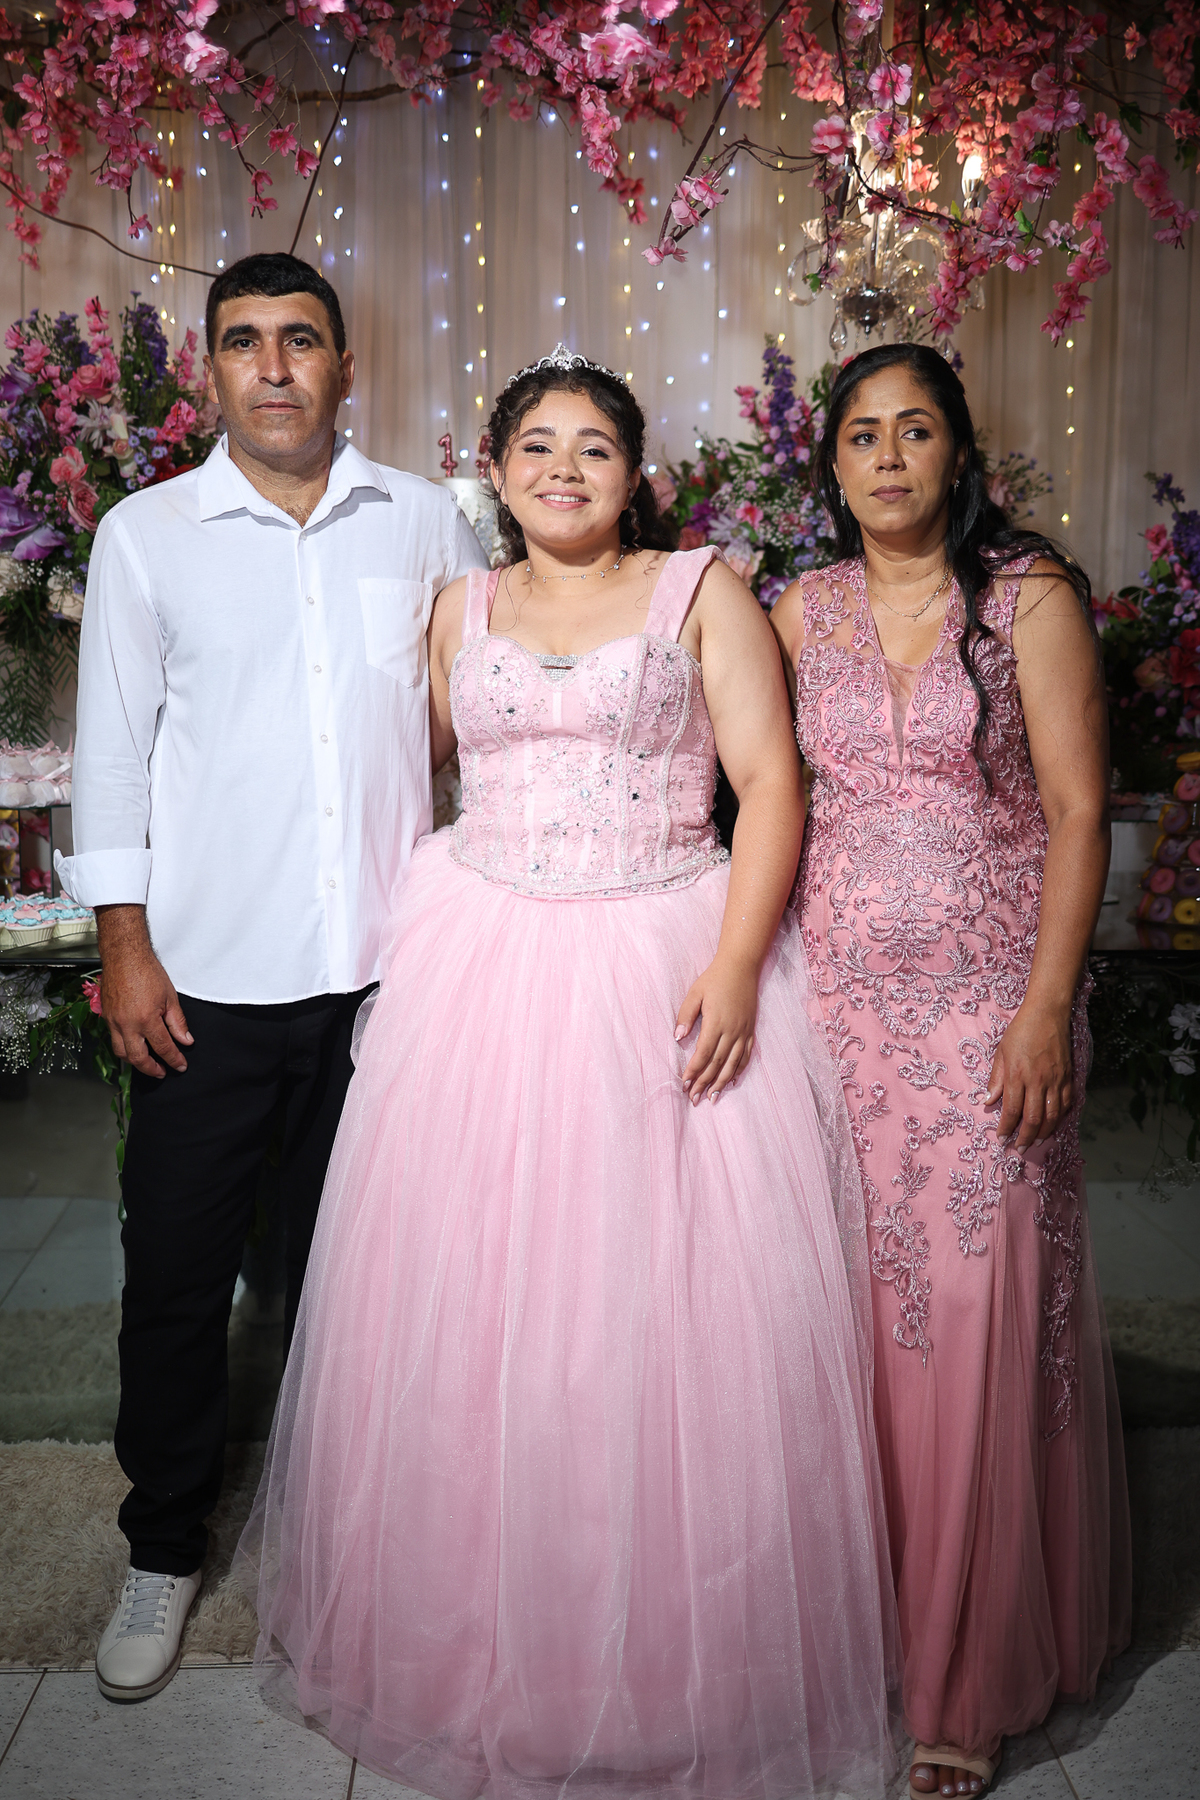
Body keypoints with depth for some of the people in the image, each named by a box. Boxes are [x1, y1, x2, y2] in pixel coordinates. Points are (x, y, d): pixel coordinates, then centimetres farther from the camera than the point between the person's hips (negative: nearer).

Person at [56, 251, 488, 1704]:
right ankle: (164, 1549, 28)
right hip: (210, 978, -1)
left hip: (382, 970, 1)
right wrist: (124, 944, -3)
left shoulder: (426, 523, 5)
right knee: (176, 1273, 7)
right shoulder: (146, 534, 2)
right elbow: (112, 748, 2)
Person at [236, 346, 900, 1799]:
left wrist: (736, 963, -15)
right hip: (483, 974, 3)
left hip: (672, 974, -2)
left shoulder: (703, 591, 4)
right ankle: (481, 1638, 27)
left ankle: (677, 1658, 22)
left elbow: (770, 782, -3)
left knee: (673, 1313, 1)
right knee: (472, 1314, 6)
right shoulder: (458, 611, 14)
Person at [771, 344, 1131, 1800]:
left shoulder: (1028, 593, -1)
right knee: (847, 1305, 6)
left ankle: (967, 1678, 20)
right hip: (837, 991, 3)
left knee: (976, 1318, 1)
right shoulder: (803, 611, 9)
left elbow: (1078, 811, -5)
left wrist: (1047, 1008, -13)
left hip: (987, 996, -3)